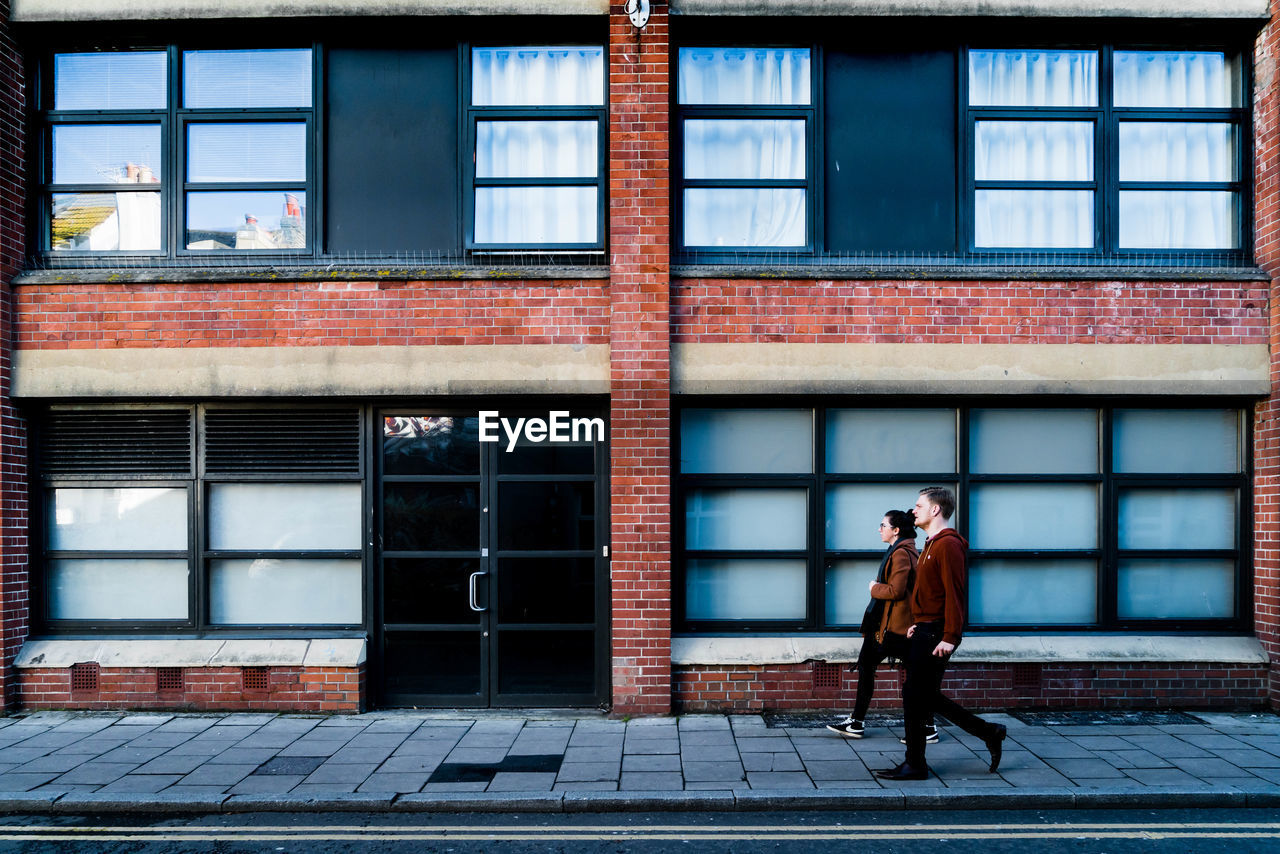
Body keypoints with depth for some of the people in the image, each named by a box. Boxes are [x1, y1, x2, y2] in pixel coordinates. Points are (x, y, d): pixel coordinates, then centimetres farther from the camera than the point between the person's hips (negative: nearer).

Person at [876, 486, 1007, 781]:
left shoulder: (948, 544, -15)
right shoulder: (932, 544, 18)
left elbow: (954, 593, -20)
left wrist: (949, 637, -23)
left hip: (936, 634, -10)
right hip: (925, 630, 10)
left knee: (916, 696, -4)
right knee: (926, 696, 14)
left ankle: (915, 765, 7)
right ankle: (988, 732, 23)